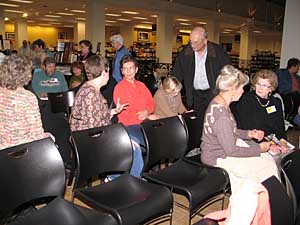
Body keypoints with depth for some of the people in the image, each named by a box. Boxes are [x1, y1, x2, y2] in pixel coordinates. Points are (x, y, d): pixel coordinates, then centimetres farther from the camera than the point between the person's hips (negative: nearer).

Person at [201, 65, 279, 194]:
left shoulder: (218, 102, 1)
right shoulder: (221, 116, -30)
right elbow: (231, 150, -23)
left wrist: (249, 134, 4)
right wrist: (259, 149, -12)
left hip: (222, 148, 9)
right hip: (218, 158, -9)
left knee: (268, 158, 5)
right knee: (268, 166, -4)